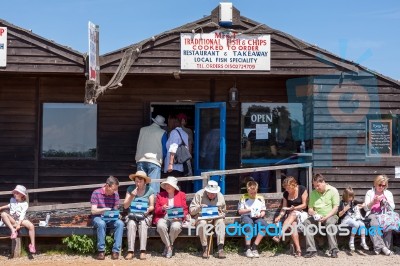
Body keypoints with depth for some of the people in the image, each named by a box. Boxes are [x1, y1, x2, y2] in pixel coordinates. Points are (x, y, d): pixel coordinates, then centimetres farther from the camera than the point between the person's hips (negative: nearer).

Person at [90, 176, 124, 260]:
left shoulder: (115, 194, 1)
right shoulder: (96, 193, -9)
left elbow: (115, 210, 5)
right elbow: (93, 211, -11)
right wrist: (104, 209, -28)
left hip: (110, 218, 3)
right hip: (98, 217, -3)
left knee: (120, 223, -28)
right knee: (101, 224, -38)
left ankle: (116, 251, -26)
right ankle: (101, 251, -27)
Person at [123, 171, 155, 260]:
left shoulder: (149, 190, 3)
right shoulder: (130, 189, 4)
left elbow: (152, 206, 5)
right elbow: (125, 206, 2)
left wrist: (148, 210, -18)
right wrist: (132, 196, -13)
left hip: (145, 215, 0)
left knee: (143, 224, -33)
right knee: (131, 224, -32)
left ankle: (143, 251, -35)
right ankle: (130, 251, -35)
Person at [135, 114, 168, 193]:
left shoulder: (142, 130, 12)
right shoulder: (162, 133, 2)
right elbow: (164, 149, 5)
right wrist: (161, 158, 23)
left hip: (140, 160, 4)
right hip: (154, 161, -4)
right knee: (153, 186, -5)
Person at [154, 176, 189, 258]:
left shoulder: (181, 195, 12)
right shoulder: (160, 195, 13)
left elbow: (185, 209, 9)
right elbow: (156, 210, 9)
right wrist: (162, 208, -14)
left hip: (176, 218, -1)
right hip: (163, 218, 1)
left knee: (175, 227, -36)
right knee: (161, 226, -35)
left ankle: (169, 245, -9)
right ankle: (169, 246, -15)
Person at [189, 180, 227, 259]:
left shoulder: (220, 196, 4)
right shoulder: (199, 195, -4)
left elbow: (224, 212, 13)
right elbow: (191, 211, -2)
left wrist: (219, 215, -10)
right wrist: (199, 207, -23)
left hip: (216, 217, 2)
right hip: (202, 217, -2)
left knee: (221, 222, -31)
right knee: (202, 223, -36)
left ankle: (220, 248, -35)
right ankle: (205, 248, -27)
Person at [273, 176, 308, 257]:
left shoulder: (302, 190, -5)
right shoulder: (285, 194, 7)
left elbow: (304, 205, -6)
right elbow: (284, 208, 6)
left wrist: (294, 208, -20)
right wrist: (279, 216, -13)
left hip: (302, 213, -3)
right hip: (290, 215, 3)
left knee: (293, 214, -36)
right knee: (292, 223, -32)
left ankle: (279, 235, -48)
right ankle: (298, 249, -40)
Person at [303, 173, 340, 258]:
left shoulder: (333, 191, -1)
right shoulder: (313, 193, 12)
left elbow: (335, 208, -7)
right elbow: (310, 208, 14)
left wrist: (326, 217, -21)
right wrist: (312, 212, -12)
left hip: (330, 216, -4)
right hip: (317, 217, 4)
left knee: (329, 223, -38)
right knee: (307, 222, -26)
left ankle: (334, 250, -37)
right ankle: (311, 250, -30)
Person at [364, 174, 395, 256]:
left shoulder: (388, 193, 19)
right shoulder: (370, 193, 12)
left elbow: (392, 207, 11)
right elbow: (366, 208, 6)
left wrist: (386, 201, -7)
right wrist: (373, 202, -12)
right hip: (372, 214, -1)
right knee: (374, 224, -37)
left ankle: (386, 247, -31)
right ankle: (382, 247, -40)